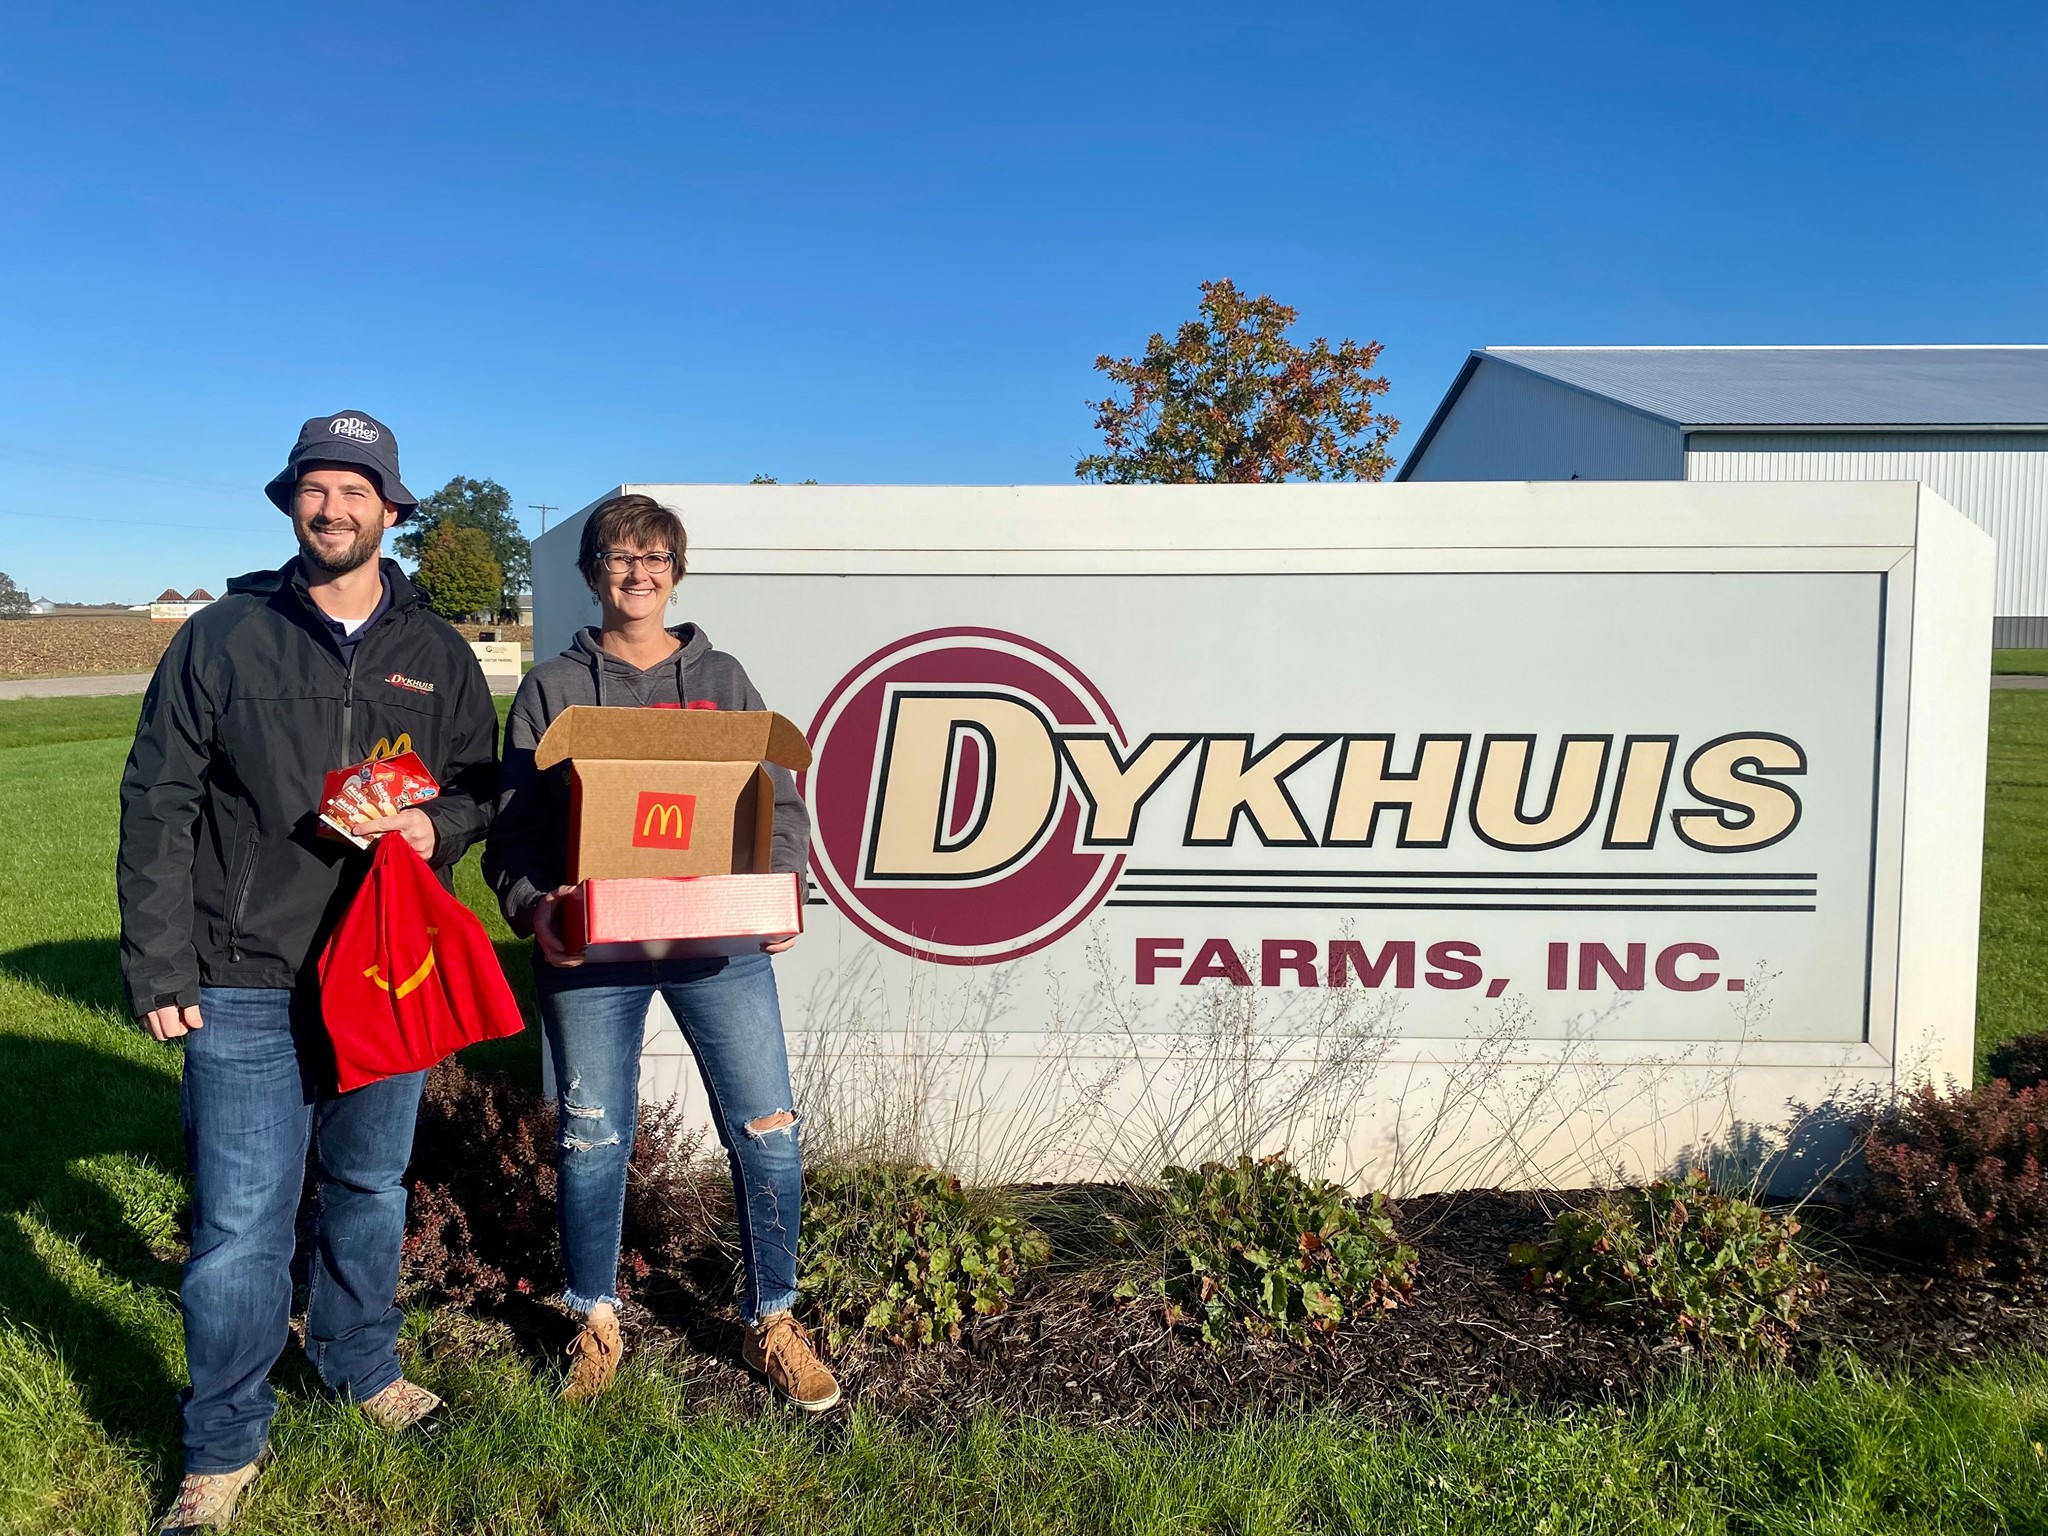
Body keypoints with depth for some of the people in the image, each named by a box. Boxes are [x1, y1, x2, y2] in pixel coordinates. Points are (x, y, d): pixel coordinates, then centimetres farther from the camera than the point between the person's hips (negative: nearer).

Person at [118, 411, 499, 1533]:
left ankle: (361, 1368, 40)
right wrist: (158, 969, -6)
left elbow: (482, 787, 13)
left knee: (371, 1189, 18)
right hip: (246, 985, -3)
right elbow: (157, 806, -1)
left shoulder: (437, 656, 7)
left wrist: (440, 826, -11)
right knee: (239, 1224, -1)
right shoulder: (222, 638, -1)